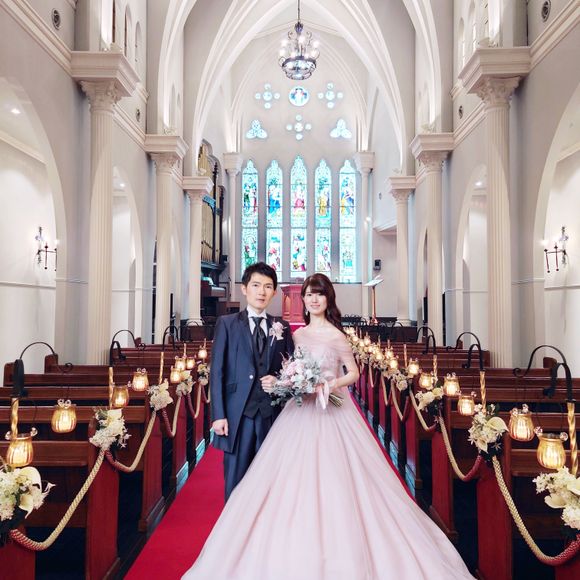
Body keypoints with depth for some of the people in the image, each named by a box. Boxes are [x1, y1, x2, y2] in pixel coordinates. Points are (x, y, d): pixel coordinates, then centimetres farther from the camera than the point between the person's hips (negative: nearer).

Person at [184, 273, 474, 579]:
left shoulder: (336, 336, -6)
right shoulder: (297, 335, 9)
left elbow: (353, 373, -1)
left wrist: (331, 385, -17)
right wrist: (276, 381, -4)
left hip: (331, 411, -5)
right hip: (301, 411, 5)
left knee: (332, 479, -3)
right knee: (296, 481, 6)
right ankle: (299, 554, 22)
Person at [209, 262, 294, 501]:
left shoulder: (282, 327, 9)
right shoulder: (227, 324, 3)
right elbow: (217, 372, -2)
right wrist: (219, 415, -8)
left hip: (272, 413, 2)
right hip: (237, 412, -2)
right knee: (236, 478, 6)